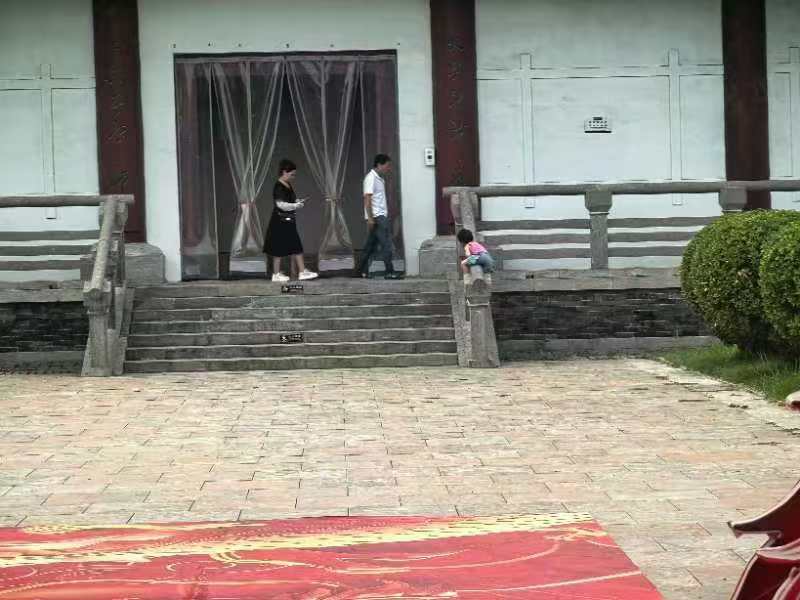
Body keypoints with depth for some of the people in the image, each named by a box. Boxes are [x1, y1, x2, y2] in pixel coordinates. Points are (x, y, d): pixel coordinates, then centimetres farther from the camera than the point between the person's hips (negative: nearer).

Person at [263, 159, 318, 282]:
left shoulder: (288, 186, 12)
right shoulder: (278, 187, -16)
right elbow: (281, 205, -23)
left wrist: (299, 201, 5)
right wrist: (297, 205, -17)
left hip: (289, 222, 10)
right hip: (280, 222, -10)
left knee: (296, 248, 8)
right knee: (279, 249, 0)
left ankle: (302, 272, 9)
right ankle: (276, 274, 9)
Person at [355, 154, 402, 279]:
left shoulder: (379, 179, 17)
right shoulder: (371, 178, -11)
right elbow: (367, 199, -16)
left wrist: (386, 216, 17)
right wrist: (370, 218, -21)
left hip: (381, 216, 9)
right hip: (376, 217, -9)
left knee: (372, 245, 11)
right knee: (386, 244, -10)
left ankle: (362, 270, 15)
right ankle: (390, 272, -10)